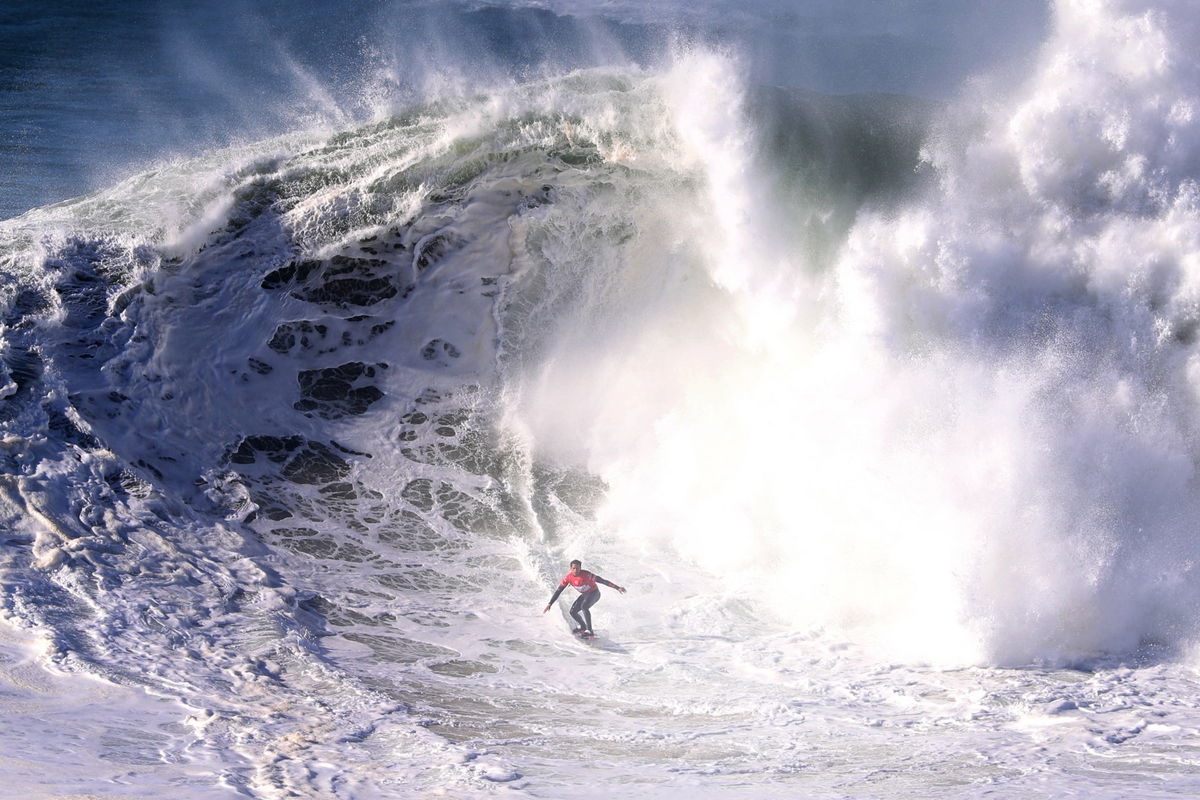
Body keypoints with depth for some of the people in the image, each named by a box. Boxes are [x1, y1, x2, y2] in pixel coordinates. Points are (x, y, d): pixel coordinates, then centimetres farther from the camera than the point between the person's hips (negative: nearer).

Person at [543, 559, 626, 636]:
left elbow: (602, 581, -29)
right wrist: (550, 603, -9)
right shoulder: (568, 577, -14)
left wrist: (617, 588, -33)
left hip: (594, 593, -6)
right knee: (573, 612, -1)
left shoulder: (586, 575, -29)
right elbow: (558, 591, -6)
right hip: (584, 595, 6)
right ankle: (583, 627, 28)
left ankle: (589, 631, -33)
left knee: (584, 606, -32)